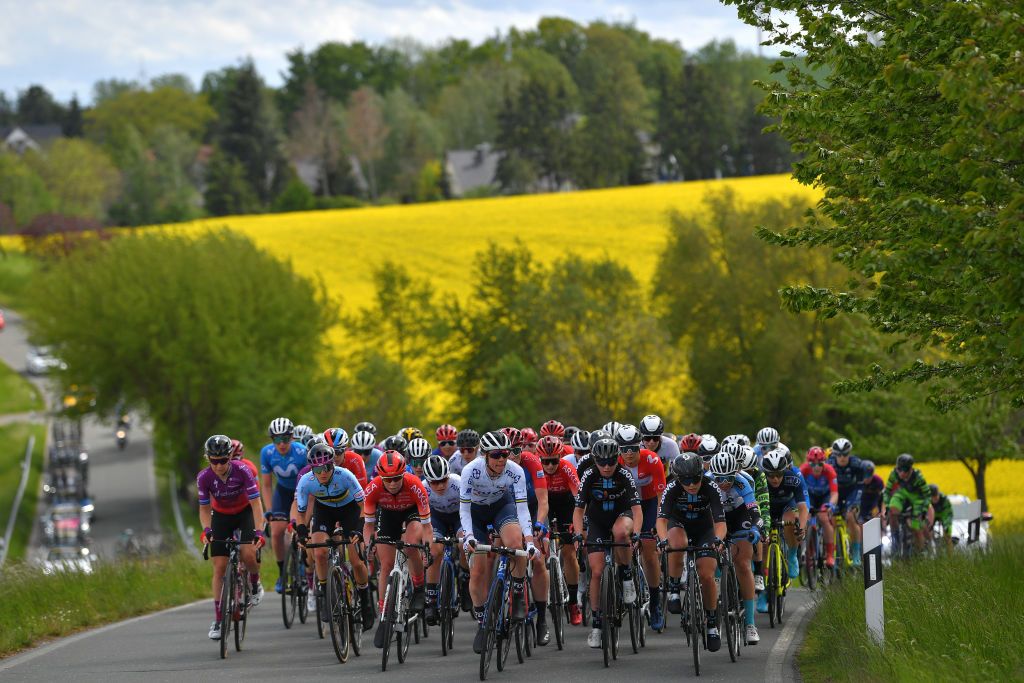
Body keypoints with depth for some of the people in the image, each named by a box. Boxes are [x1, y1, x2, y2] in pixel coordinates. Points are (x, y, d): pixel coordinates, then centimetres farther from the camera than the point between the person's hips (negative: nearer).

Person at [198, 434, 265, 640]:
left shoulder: (242, 471, -29)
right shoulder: (204, 478, -23)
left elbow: (256, 503, -27)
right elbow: (204, 508, -12)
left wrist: (259, 531, -38)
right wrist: (206, 530, -31)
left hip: (245, 512, -2)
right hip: (221, 516, 2)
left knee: (248, 553, -27)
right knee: (219, 567, -6)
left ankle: (255, 584, 8)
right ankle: (218, 620, -1)